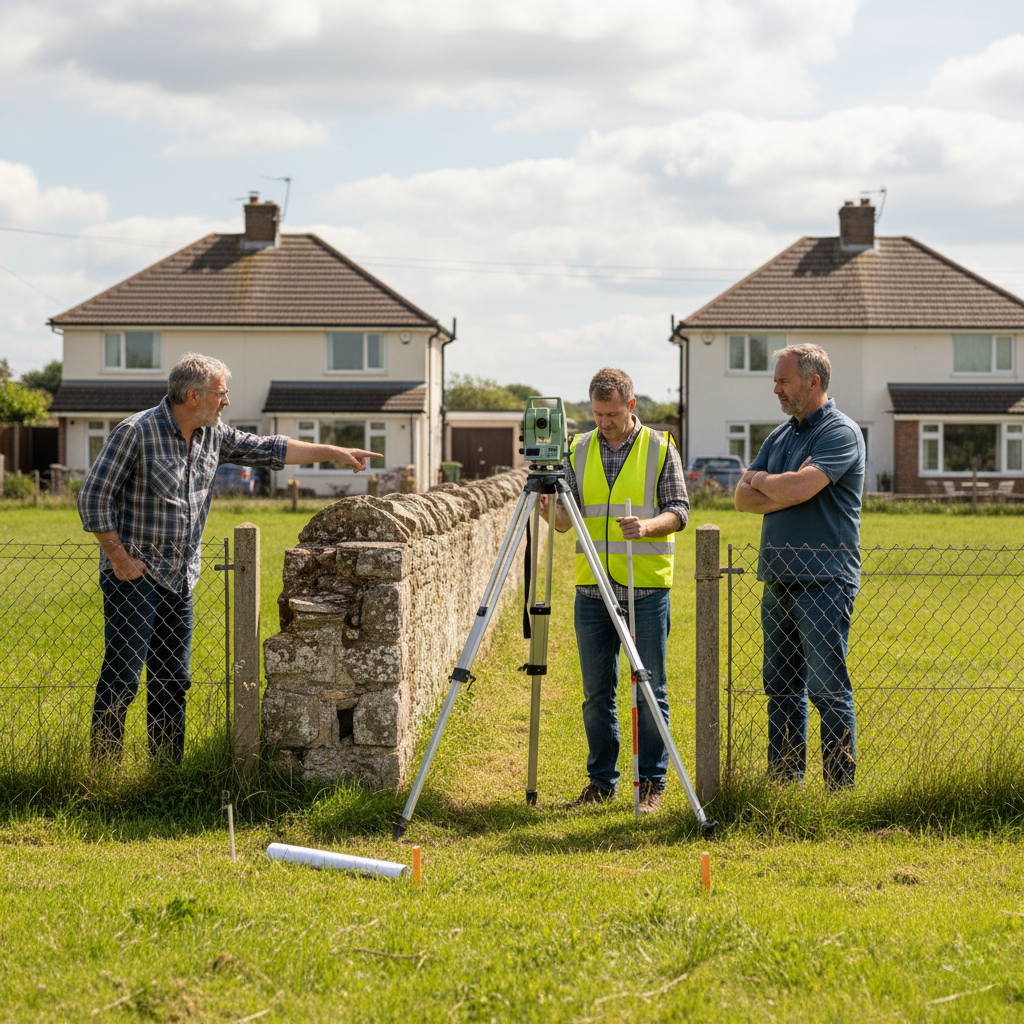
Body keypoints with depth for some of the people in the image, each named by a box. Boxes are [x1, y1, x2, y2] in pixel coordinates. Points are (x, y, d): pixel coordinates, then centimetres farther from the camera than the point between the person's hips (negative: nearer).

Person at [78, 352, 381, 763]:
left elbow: (268, 450, 18)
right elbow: (93, 497, -13)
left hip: (180, 580, 7)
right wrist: (120, 558, -14)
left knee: (172, 681, 10)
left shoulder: (213, 435, 7)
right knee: (121, 679, -8)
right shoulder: (136, 432, -14)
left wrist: (335, 452, 17)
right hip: (134, 577, -7)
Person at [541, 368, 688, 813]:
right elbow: (567, 519, 7)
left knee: (650, 690, 1)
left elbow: (679, 510, -2)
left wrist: (647, 525, -22)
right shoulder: (578, 451, 9)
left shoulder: (661, 448, 1)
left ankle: (651, 783, 10)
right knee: (596, 692, 8)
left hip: (647, 588, -3)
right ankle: (602, 781, 18)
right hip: (592, 589, 3)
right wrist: (551, 510, -15)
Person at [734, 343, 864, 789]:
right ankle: (783, 783, 17)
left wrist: (759, 478, -2)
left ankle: (841, 789, -2)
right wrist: (786, 490, -8)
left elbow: (797, 489, -22)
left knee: (828, 690, -6)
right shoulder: (781, 435, 17)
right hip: (779, 579, 8)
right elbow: (743, 498, 10)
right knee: (781, 687, 11)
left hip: (823, 580, -8)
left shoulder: (842, 433, -9)